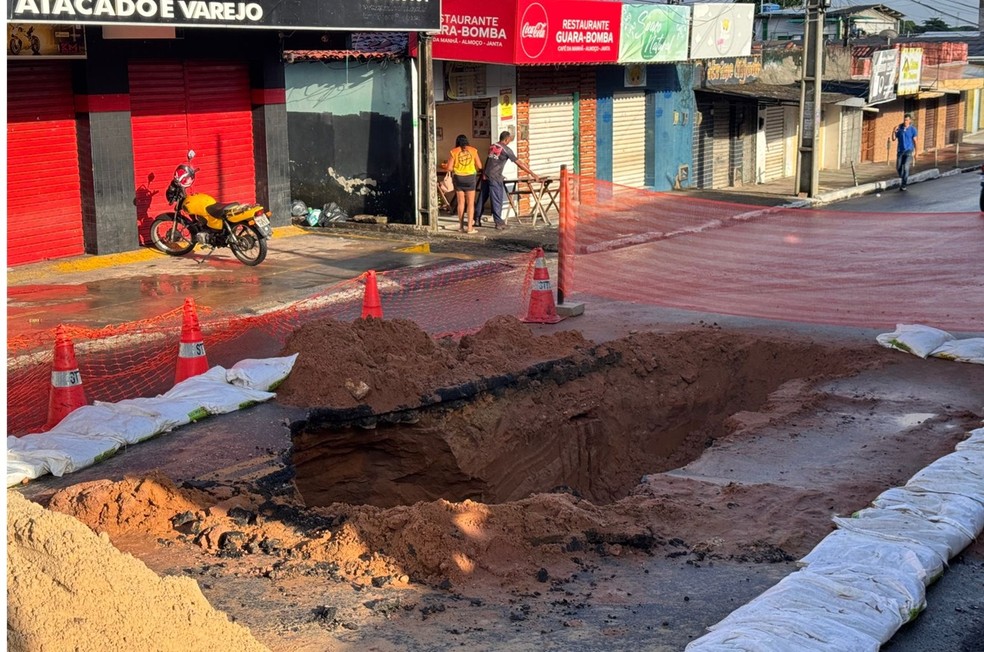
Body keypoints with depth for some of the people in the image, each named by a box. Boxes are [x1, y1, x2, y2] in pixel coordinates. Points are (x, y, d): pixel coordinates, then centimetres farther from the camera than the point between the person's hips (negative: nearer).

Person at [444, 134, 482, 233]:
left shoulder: (453, 152, -2)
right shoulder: (473, 150, 1)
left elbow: (449, 168, -7)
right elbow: (479, 166, 1)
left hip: (458, 177, 0)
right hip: (470, 177, 0)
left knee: (461, 202, 11)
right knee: (470, 203, 3)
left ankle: (461, 225, 17)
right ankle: (470, 227, -2)